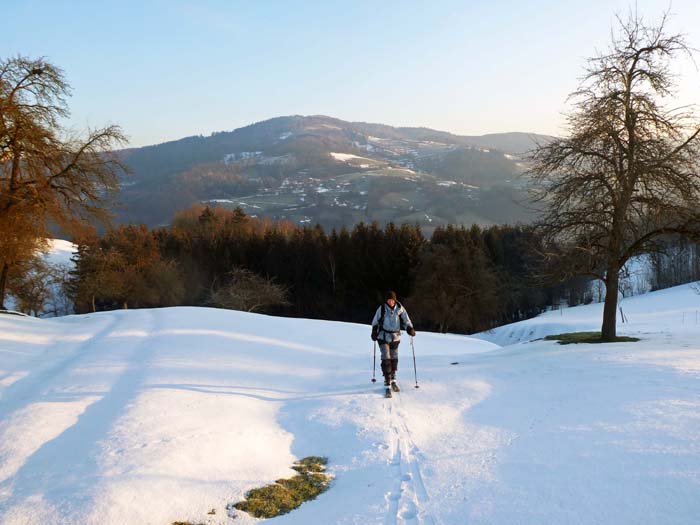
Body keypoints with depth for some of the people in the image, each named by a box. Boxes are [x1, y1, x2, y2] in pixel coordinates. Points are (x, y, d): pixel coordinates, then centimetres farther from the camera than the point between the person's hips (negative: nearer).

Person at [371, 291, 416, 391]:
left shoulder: (400, 308, -4)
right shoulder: (382, 309, -7)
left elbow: (406, 320, 2)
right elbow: (375, 321, 5)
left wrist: (410, 329, -12)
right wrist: (374, 331, -2)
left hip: (395, 337, 2)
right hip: (383, 336, -2)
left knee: (394, 357, 9)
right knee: (386, 358, -9)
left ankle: (393, 377, 26)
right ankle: (387, 379, -4)